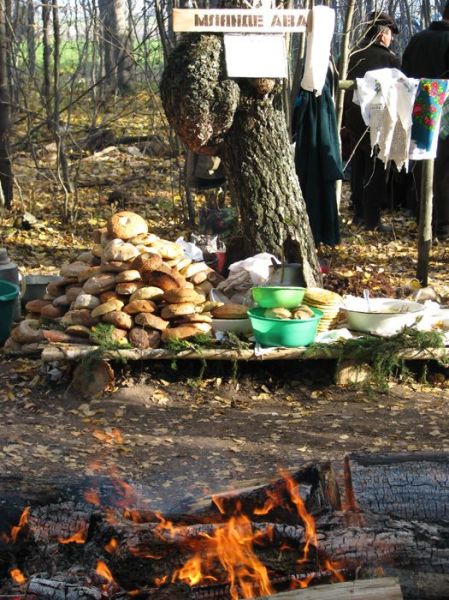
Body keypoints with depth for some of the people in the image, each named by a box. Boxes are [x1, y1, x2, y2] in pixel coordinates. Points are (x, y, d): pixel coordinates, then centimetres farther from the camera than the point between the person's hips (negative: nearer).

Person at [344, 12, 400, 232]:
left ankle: (359, 213, 23)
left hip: (354, 119, 5)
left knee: (358, 167, 16)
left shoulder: (352, 55, 2)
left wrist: (345, 117, 13)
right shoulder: (390, 59, -12)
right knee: (375, 169, 1)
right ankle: (372, 219, 1)